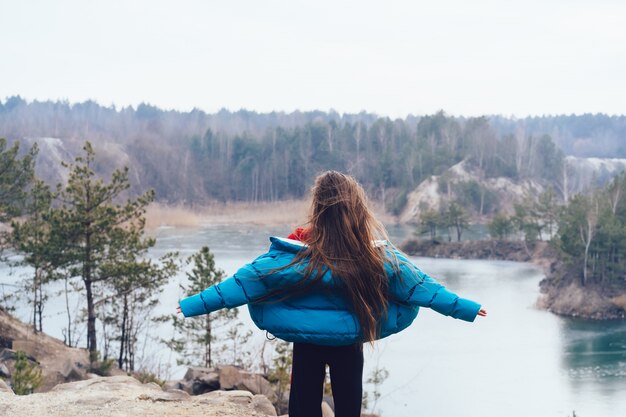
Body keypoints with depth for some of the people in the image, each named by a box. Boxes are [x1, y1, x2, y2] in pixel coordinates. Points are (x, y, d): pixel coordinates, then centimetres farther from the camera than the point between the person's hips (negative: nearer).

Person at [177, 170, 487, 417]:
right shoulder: (378, 255, -16)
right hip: (350, 344, 1)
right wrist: (467, 309, 1)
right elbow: (421, 287, -9)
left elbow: (244, 283, -20)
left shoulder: (296, 255, -21)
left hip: (307, 343, -1)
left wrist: (192, 305, -15)